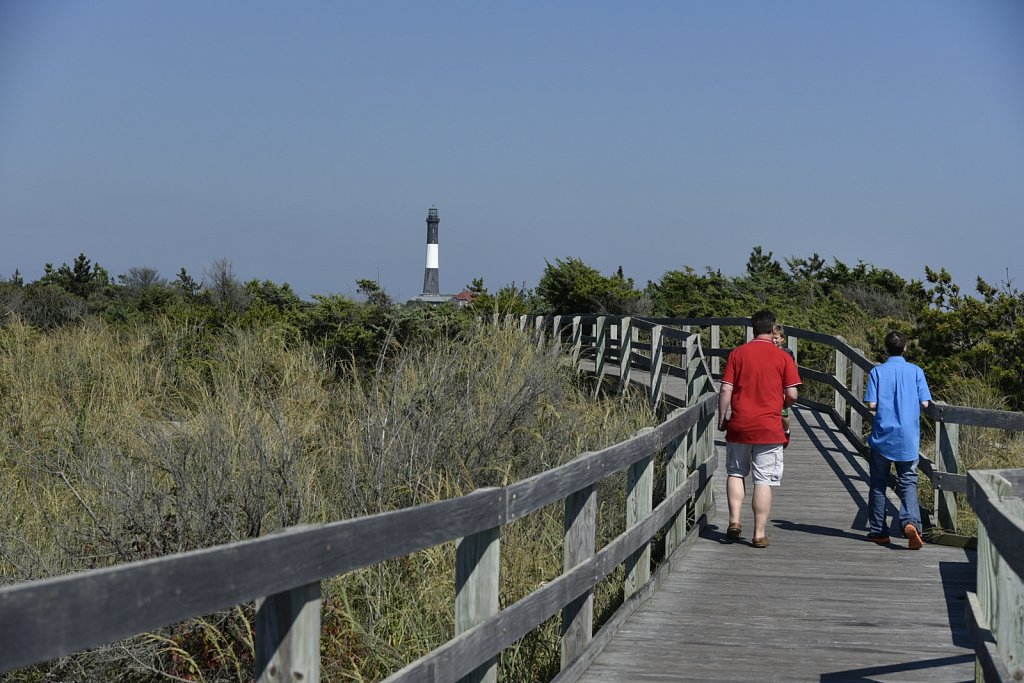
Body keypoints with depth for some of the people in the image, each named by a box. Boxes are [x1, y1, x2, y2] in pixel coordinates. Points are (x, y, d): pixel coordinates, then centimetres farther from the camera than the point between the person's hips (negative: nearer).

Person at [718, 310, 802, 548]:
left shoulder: (737, 354, 1)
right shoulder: (783, 358, -2)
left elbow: (726, 390, -2)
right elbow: (792, 395, -5)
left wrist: (722, 419, 8)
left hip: (739, 426, 1)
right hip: (769, 429, -1)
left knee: (736, 473, 18)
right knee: (764, 481, 2)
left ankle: (734, 519, 4)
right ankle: (759, 534, 3)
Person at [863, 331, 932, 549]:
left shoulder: (878, 371, -2)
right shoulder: (915, 371, 1)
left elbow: (871, 404, -8)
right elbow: (924, 403, -3)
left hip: (882, 435, 0)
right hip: (908, 438, 0)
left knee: (878, 484, 11)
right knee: (908, 482, 1)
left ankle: (878, 531, 15)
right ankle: (911, 521, -24)